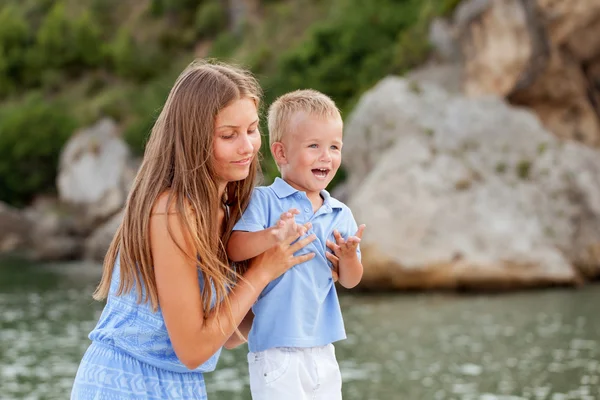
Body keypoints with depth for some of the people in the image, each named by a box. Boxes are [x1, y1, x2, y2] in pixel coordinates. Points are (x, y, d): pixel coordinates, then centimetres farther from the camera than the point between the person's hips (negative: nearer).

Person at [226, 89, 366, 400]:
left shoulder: (341, 214, 6)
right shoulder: (264, 201, -9)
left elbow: (350, 281, 8)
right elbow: (234, 249, -21)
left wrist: (348, 257, -13)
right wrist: (272, 236, -38)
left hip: (322, 350, 6)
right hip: (276, 350, -6)